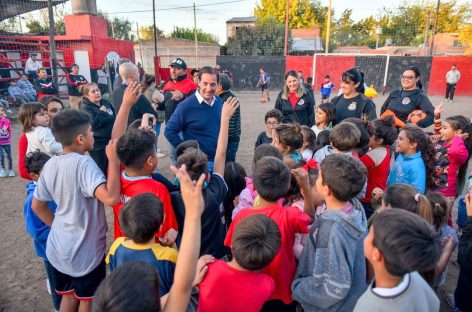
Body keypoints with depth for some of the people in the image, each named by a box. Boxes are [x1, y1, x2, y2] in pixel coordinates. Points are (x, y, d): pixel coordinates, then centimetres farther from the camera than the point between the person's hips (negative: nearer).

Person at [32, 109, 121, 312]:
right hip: (85, 249, -7)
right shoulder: (83, 163, -26)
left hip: (59, 247, 7)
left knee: (68, 295, 27)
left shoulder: (50, 164, -2)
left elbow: (37, 206, 9)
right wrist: (113, 159, -34)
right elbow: (111, 198, -41)